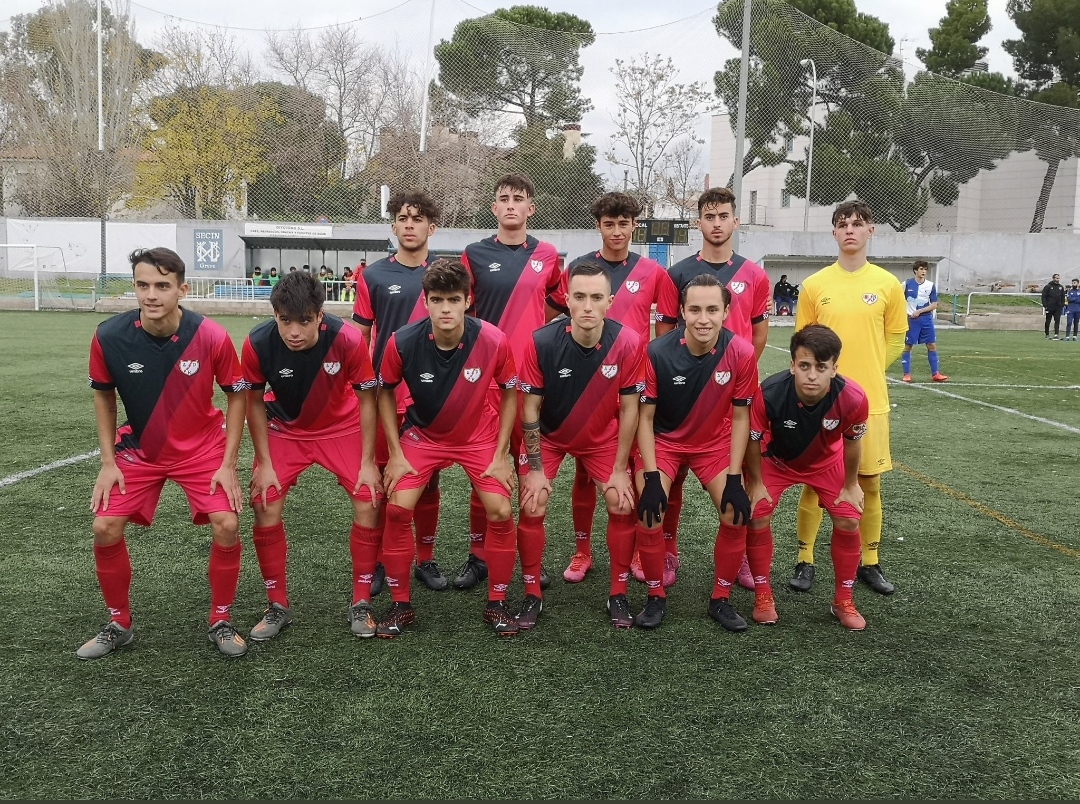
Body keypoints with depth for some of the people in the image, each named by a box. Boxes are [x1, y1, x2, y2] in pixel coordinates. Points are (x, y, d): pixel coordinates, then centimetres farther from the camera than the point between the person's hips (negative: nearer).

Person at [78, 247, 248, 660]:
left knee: (227, 525, -15)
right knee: (105, 528, -7)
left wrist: (228, 464, -12)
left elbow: (236, 395, -9)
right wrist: (108, 462, -3)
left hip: (202, 447, -1)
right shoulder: (108, 336, -19)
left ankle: (221, 622, 8)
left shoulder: (212, 336, -23)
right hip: (138, 449, 2)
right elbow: (103, 397, 0)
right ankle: (118, 624, 17)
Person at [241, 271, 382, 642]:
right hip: (284, 429, 1)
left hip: (341, 427, -1)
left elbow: (366, 399, -15)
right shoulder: (257, 344, -27)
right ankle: (277, 606, 10)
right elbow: (255, 403, -9)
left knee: (369, 501, -13)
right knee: (265, 506, -11)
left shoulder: (348, 339, -30)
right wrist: (264, 463, -10)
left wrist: (368, 463, -14)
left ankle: (361, 604, 4)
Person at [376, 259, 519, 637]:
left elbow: (509, 394, -7)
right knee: (397, 509, -13)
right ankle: (401, 605, 7)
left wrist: (500, 455, -9)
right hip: (422, 435, 0)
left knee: (501, 512, -12)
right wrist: (395, 454, -8)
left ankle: (496, 603, 10)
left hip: (479, 436, 0)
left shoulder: (494, 341, -25)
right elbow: (386, 393, -5)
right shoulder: (402, 342, -24)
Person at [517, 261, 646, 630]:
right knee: (532, 508, -10)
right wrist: (535, 468, -14)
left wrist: (620, 469, -11)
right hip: (547, 435, -1)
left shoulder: (628, 342, -26)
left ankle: (618, 595, 12)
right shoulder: (541, 342, -29)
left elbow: (628, 409, -14)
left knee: (623, 506, -7)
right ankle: (532, 595, 11)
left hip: (602, 436, 1)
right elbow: (530, 408, -16)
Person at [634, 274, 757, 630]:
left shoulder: (741, 353, -22)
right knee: (648, 516, -17)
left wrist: (734, 477, -13)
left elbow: (740, 417, -11)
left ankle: (721, 599, 12)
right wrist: (651, 476, -21)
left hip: (714, 442, 2)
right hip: (663, 440, -1)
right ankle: (656, 597, 8)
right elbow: (645, 417, -16)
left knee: (737, 516, -10)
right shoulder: (657, 353, -26)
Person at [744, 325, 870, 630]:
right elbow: (753, 440, -20)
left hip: (826, 462, 2)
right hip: (775, 459, -1)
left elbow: (852, 442, -13)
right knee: (757, 516, -14)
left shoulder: (853, 399, -36)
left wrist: (850, 485, -1)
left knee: (849, 520, -5)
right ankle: (763, 596, 7)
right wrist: (755, 484, -10)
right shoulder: (769, 393, -40)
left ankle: (843, 601, 16)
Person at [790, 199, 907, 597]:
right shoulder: (815, 284, 1)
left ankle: (869, 563, 23)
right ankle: (805, 560, 16)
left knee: (869, 483, 8)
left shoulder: (888, 284, 2)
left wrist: (866, 372, 1)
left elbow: (895, 340, 9)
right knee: (814, 481, 4)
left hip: (870, 401, 1)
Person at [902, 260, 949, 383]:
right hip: (911, 319, -2)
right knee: (907, 346, -1)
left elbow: (934, 305, 0)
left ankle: (935, 374, 7)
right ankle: (906, 374, 7)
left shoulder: (930, 285, 1)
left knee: (932, 345, 1)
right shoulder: (907, 284, -2)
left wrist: (919, 311, -11)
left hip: (926, 318, 2)